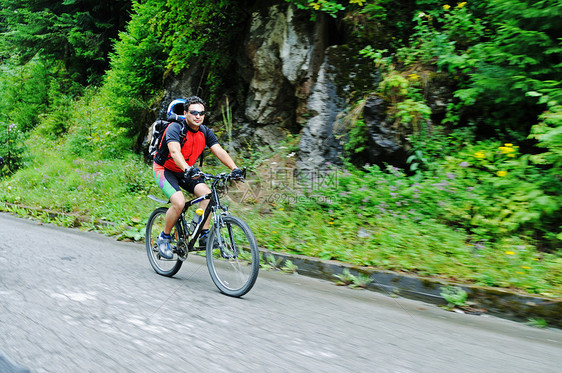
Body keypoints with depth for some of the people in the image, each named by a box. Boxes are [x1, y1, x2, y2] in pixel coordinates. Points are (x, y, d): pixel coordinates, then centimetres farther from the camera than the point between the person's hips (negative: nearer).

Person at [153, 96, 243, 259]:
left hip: (185, 172, 6)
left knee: (207, 194, -20)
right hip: (164, 170, -5)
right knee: (179, 202, -27)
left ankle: (204, 235, -13)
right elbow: (175, 152, -40)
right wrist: (188, 169, -59)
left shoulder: (205, 132, -6)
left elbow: (219, 151, -15)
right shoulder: (175, 128, -24)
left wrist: (234, 168, -32)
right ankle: (163, 238, -4)